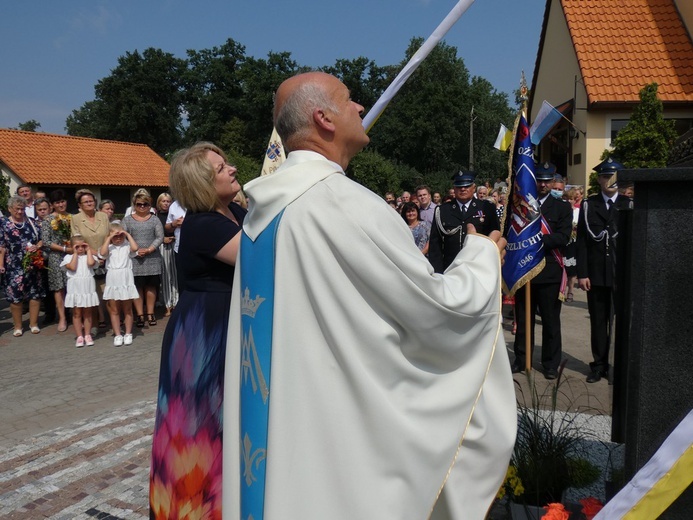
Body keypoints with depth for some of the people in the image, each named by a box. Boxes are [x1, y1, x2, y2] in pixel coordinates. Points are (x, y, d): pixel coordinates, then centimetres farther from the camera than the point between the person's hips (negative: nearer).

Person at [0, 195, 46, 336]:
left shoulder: (31, 222, 7)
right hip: (14, 267, -2)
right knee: (15, 296, 2)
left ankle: (34, 324, 18)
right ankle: (17, 326, 14)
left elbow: (42, 239, 10)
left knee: (36, 294, 5)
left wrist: (37, 247, -11)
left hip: (34, 265, 2)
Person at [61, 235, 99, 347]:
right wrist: (75, 253, -6)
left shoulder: (89, 256, 5)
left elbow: (91, 263, -18)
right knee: (77, 313, 5)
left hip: (88, 288, 1)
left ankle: (87, 335, 16)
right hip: (75, 289, 0)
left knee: (87, 313, 9)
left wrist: (88, 250, -4)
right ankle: (79, 337, 10)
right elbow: (72, 267, -15)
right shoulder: (69, 257, 3)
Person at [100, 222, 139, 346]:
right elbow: (102, 253, -17)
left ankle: (128, 334, 17)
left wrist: (128, 234, -10)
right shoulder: (109, 247, 3)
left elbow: (135, 248, -19)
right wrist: (109, 238, -11)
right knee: (114, 310, 6)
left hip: (126, 280, -1)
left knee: (127, 309, 8)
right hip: (112, 281, 1)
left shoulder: (127, 246, 2)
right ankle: (117, 335, 14)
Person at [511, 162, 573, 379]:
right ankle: (521, 359, 23)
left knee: (551, 321, 5)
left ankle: (551, 364, 17)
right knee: (523, 319, 10)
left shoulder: (562, 207, 5)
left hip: (550, 272, -2)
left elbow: (563, 237, -8)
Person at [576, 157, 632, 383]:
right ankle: (599, 365, 19)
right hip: (596, 274, 1)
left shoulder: (629, 205, 3)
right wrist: (582, 273, -4)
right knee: (598, 322, 8)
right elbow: (582, 241, 2)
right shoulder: (588, 205, 6)